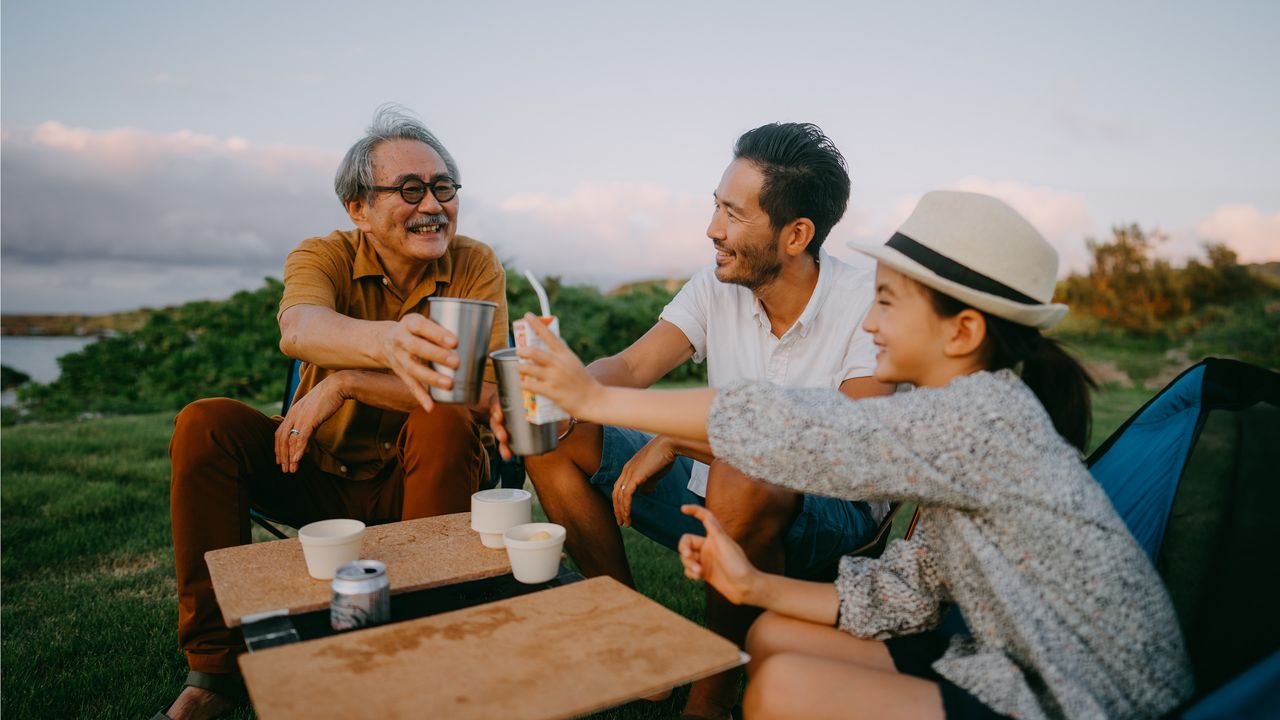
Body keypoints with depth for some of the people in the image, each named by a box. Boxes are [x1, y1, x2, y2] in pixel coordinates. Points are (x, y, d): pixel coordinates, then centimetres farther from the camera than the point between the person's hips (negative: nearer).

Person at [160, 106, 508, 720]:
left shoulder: (475, 266, -10)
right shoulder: (324, 257, -8)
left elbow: (483, 396, -23)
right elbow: (299, 330, -34)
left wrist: (346, 383, -27)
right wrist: (384, 340, -57)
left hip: (412, 479, -1)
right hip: (317, 475, 2)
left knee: (445, 425, -31)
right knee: (204, 425, -18)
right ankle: (216, 663, -7)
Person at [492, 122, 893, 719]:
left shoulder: (867, 306, -18)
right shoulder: (715, 290, -2)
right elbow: (631, 366, -10)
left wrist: (679, 439, -30)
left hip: (830, 515, -5)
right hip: (716, 498, 5)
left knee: (741, 483, -40)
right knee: (555, 440, -7)